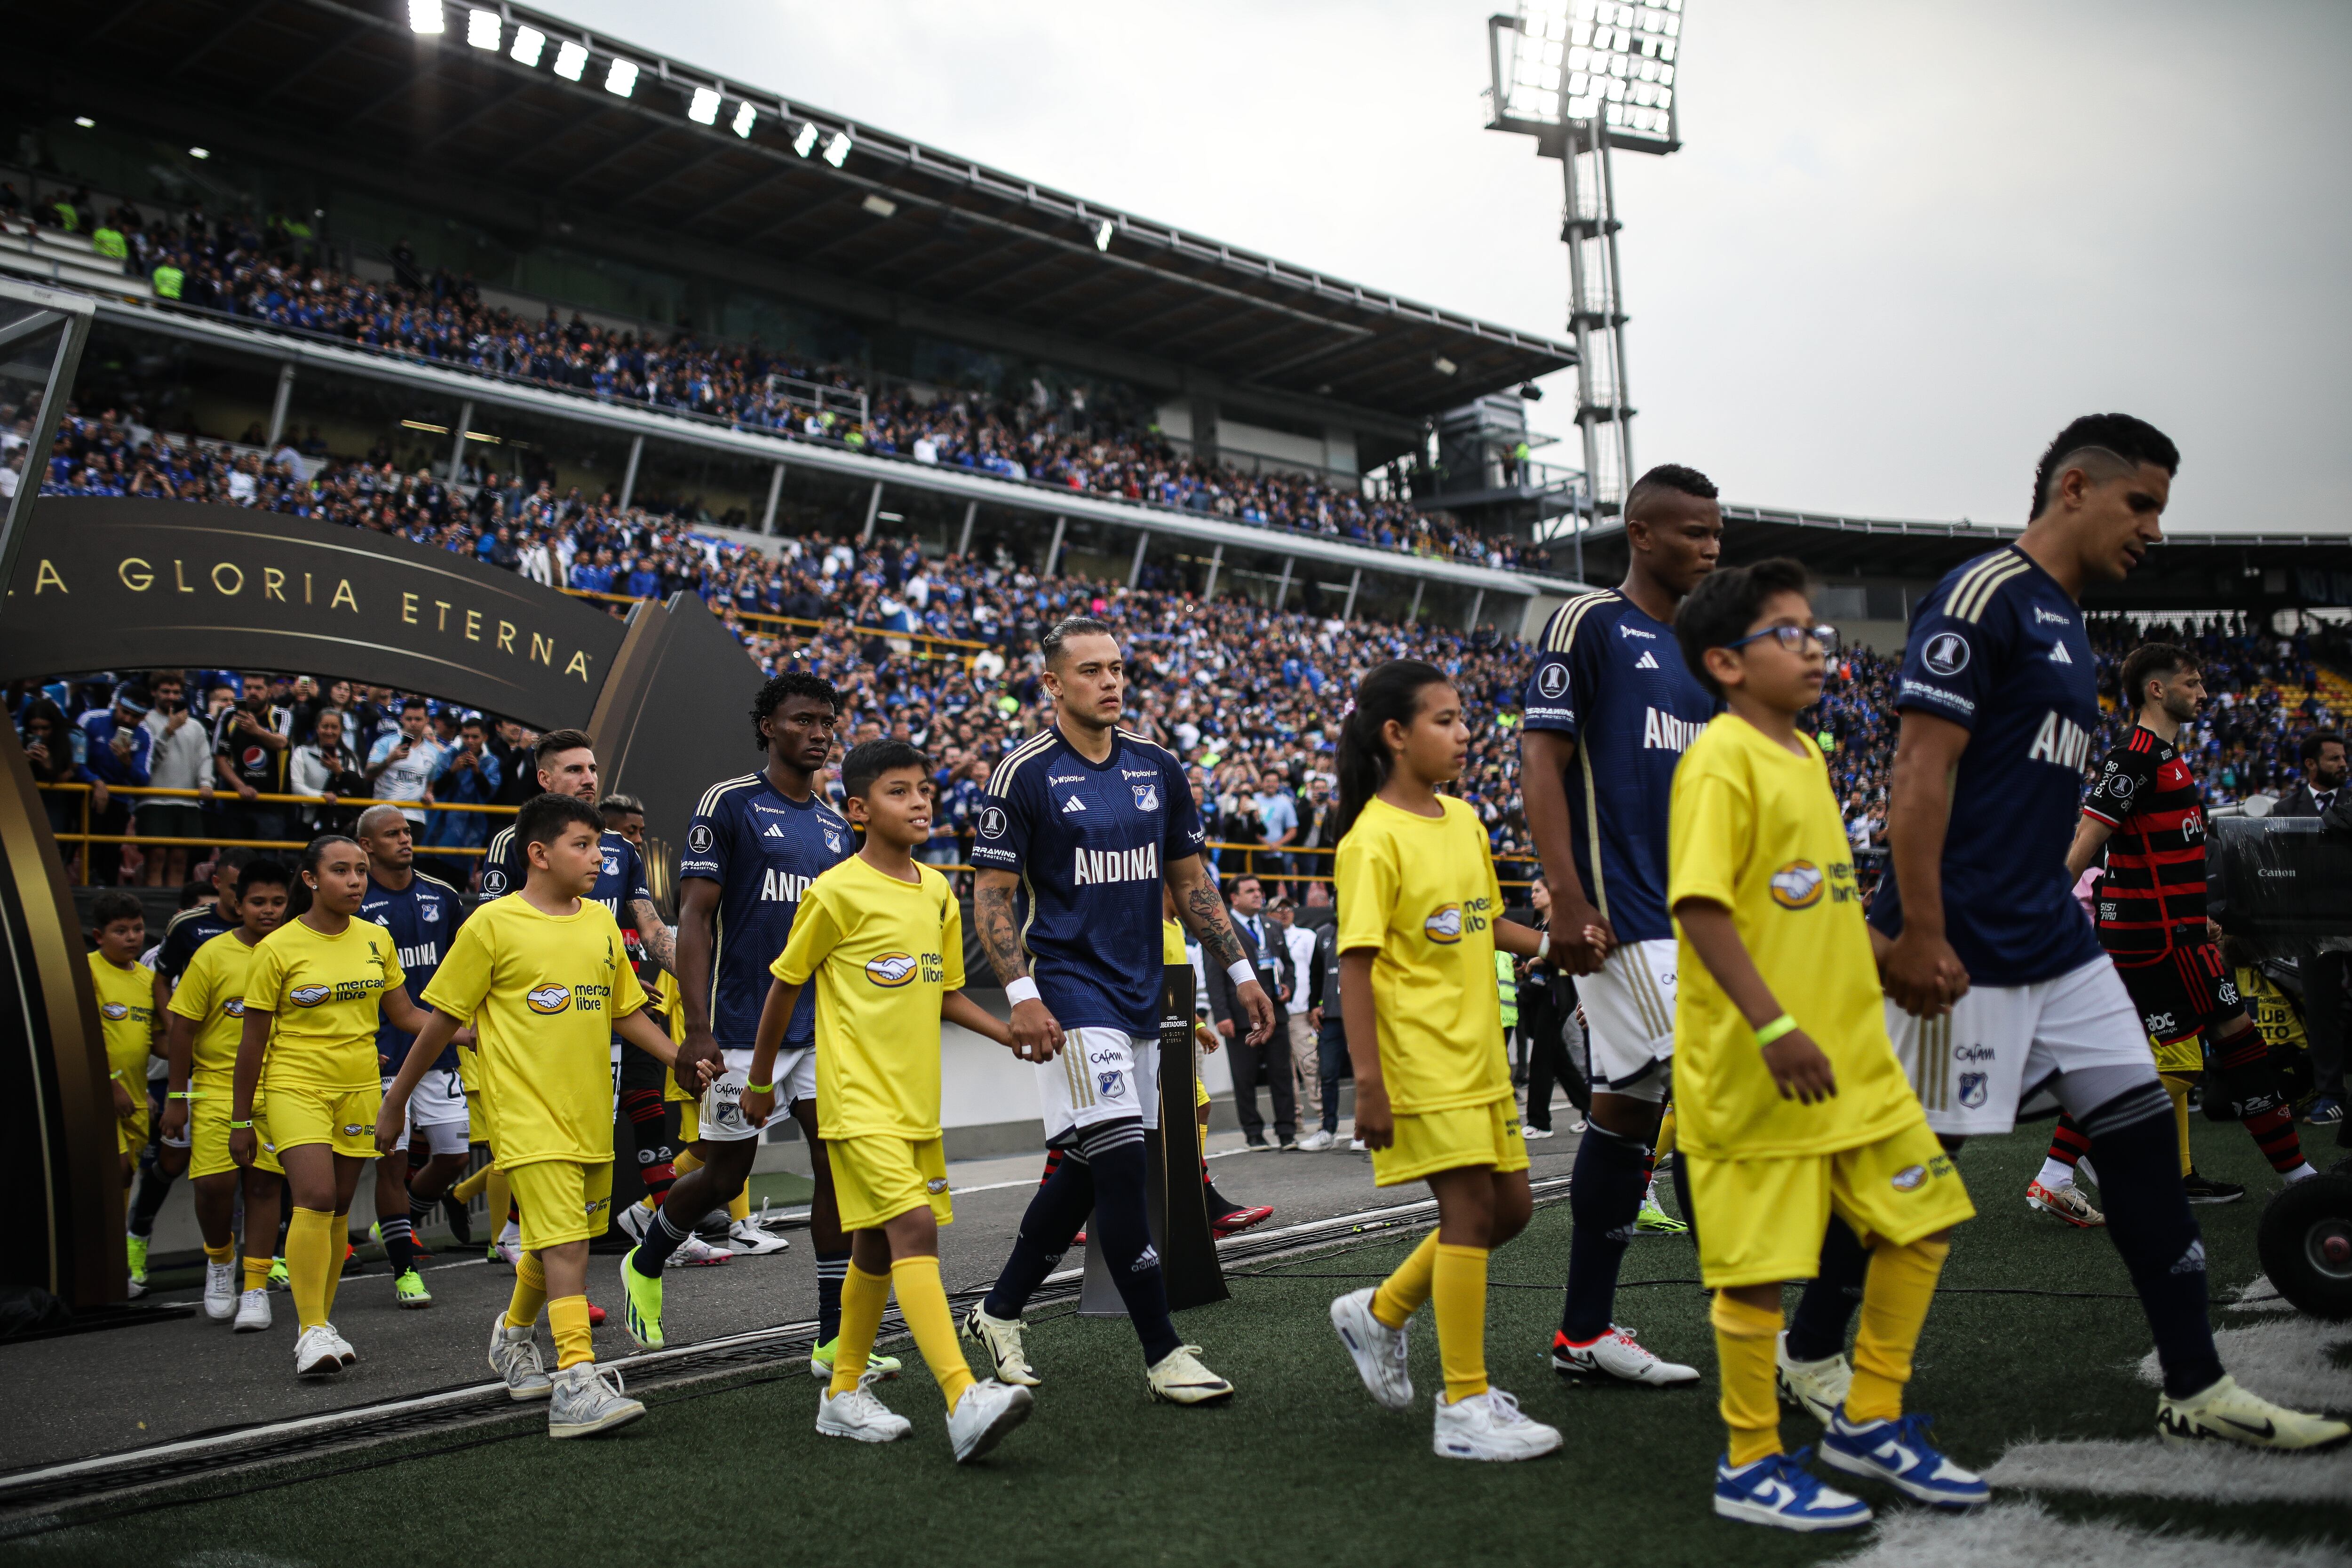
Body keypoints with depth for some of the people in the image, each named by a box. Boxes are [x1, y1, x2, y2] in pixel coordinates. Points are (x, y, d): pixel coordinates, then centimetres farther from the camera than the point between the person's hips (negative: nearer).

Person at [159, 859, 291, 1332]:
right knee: (215, 1184, -7)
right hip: (216, 1086, -1)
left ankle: (256, 1287, 10)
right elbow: (183, 1029, -1)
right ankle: (220, 1259, 23)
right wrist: (177, 1097, -2)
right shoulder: (213, 955, -4)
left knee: (264, 1184, 1)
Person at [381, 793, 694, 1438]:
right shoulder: (493, 924, -7)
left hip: (592, 1114, 6)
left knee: (555, 1243, 16)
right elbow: (442, 1020, -1)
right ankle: (577, 1384, -13)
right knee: (565, 1245, -14)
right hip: (530, 1115, -6)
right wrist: (395, 1102, 5)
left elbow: (625, 1012, 16)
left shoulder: (601, 922, 8)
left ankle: (514, 1336, 42)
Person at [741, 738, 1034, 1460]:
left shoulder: (938, 892, 10)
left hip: (917, 1100, 7)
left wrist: (1009, 1034, 3)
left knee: (877, 1249, 14)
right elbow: (785, 985, 1)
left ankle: (843, 1396, 27)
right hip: (858, 1100, -7)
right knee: (913, 1229, -19)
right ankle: (964, 1402, -25)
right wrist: (760, 1083, 8)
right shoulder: (836, 892, -9)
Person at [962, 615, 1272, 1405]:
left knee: (1085, 1170, 12)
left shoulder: (1157, 767, 9)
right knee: (1121, 1163, -12)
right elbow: (992, 894, -8)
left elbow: (1190, 881, 15)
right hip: (1071, 993, -7)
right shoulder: (1024, 773, -7)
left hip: (1141, 994, 7)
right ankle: (1164, 1355, -2)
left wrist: (1240, 973, 10)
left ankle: (999, 1312, 30)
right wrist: (1022, 995, -18)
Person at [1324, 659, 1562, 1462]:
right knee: (1470, 1210, -8)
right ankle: (1465, 1409, 3)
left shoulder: (1464, 820, 11)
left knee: (1508, 1206, 13)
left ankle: (1379, 1312, 30)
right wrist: (1368, 1082, -20)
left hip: (1478, 1052, 9)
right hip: (1421, 1061, -8)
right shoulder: (1375, 838, -14)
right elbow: (1355, 964, -16)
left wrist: (1547, 944, 3)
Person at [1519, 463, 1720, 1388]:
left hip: (1697, 912, 8)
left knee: (1629, 1104, 9)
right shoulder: (1588, 622, -3)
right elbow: (1542, 763, -9)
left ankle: (1584, 1332, 17)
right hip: (1624, 915, -8)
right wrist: (1567, 900, -18)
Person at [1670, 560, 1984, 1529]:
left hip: (1853, 1056, 9)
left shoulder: (1807, 755, 14)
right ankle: (1751, 1468, 17)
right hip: (1756, 1068, -9)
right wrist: (1774, 1026, -28)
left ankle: (1869, 1422, 29)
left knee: (1921, 1223, 13)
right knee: (1759, 1266, 0)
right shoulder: (1722, 759, -14)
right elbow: (1698, 904, -23)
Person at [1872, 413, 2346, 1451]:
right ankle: (1807, 1354, 16)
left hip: (2054, 939, 10)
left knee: (2142, 1132, 9)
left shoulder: (2067, 624, 18)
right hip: (1962, 949, -10)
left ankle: (2196, 1389, 19)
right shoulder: (1980, 597, -11)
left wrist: (2046, 908, 21)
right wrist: (1920, 935, -23)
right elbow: (1922, 770, -18)